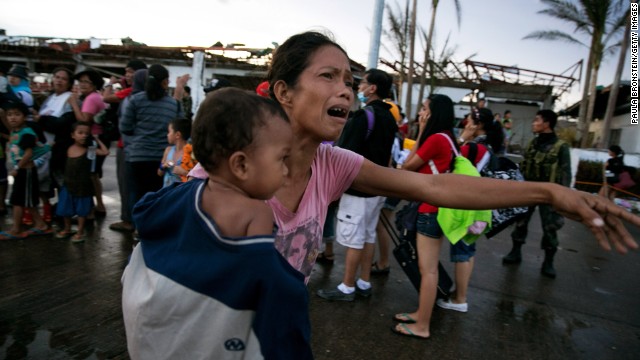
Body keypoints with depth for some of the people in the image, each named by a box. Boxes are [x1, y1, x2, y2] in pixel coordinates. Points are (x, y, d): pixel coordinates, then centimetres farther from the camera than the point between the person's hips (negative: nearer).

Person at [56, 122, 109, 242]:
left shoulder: (90, 150, -10)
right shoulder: (69, 149, 2)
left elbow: (105, 152, -20)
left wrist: (97, 140, -11)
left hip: (83, 185, -4)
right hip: (69, 184, 4)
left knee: (81, 210, 6)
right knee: (66, 209, 16)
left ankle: (80, 232, 19)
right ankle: (67, 229, 35)